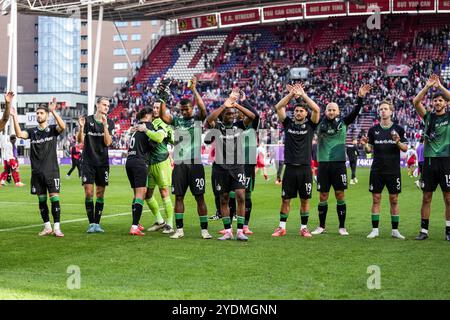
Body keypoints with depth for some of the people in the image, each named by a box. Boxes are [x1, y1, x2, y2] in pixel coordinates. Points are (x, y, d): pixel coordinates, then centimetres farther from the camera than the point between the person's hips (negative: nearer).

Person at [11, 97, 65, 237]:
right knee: (42, 199, 8)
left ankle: (57, 228, -6)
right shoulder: (32, 131, 9)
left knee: (54, 198, -8)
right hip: (37, 172, 4)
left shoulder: (52, 129, 0)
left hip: (51, 171, -4)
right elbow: (19, 134, -9)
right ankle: (47, 227, 16)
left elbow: (62, 126, -22)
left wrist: (53, 111, -33)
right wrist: (14, 116, -20)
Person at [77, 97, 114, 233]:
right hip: (88, 162, -2)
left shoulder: (109, 122, 3)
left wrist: (105, 125, -19)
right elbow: (80, 140, -4)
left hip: (102, 162, 2)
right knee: (89, 192, -6)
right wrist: (81, 127, -21)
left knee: (100, 193, 3)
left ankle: (97, 223, 10)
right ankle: (91, 224, 1)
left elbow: (108, 142, -8)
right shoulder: (87, 120, -1)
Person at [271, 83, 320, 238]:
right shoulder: (288, 123, 8)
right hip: (290, 167, 1)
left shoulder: (310, 124, 4)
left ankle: (304, 228, 14)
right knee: (285, 199, 4)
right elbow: (278, 107, -1)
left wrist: (303, 94, -10)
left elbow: (316, 109, -11)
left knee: (305, 200, 5)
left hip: (305, 168, -1)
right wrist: (291, 94, -8)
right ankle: (282, 227, 12)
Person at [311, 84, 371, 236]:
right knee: (323, 196, 5)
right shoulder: (320, 124, 6)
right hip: (323, 164, 1)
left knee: (340, 195, 2)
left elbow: (355, 112, -5)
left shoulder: (343, 123, 5)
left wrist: (360, 98, -18)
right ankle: (321, 226, 15)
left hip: (339, 164, -1)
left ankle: (342, 227, 10)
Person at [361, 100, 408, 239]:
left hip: (393, 170, -1)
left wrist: (398, 142, -18)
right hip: (377, 169, 1)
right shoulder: (373, 129, 6)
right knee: (376, 199, 2)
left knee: (394, 200, 3)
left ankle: (395, 230, 10)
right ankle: (375, 229, 8)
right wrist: (365, 145, -11)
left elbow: (405, 148, 2)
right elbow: (369, 149, 10)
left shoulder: (398, 129, 2)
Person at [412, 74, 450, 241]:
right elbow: (416, 102, -2)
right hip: (429, 160, 2)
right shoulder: (429, 116, 10)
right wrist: (428, 86, -9)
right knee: (426, 197, 4)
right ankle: (424, 230, 9)